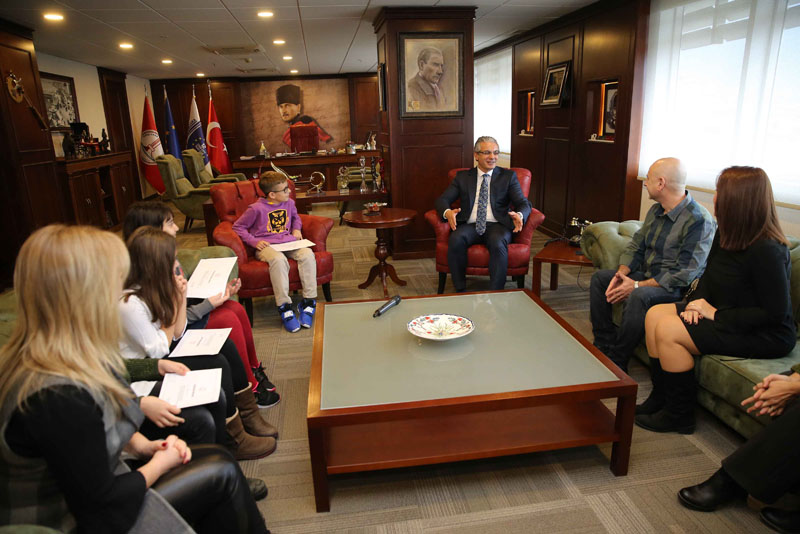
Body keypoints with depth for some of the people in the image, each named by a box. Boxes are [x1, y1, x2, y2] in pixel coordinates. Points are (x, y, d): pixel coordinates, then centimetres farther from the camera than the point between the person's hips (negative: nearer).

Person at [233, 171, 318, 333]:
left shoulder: (289, 203, 11)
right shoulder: (256, 208, -6)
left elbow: (295, 217, 34)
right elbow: (238, 227, 2)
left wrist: (297, 229, 14)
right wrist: (254, 241, -9)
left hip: (288, 243, 5)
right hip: (266, 246, -5)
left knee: (307, 254, -26)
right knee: (279, 259, -39)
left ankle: (309, 301, -21)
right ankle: (284, 307, -31)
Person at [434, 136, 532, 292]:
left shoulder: (508, 176, 14)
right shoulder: (463, 177, 17)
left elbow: (524, 204, 5)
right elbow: (442, 199, 9)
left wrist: (519, 215, -21)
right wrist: (447, 212, -18)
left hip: (496, 225, -1)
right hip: (470, 225, 1)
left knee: (498, 243, -35)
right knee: (455, 240, -32)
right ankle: (460, 291, -19)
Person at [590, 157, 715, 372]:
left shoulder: (699, 220, -20)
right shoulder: (655, 211, 8)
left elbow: (685, 274, -24)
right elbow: (636, 246, 12)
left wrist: (637, 286, -26)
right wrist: (621, 273, -8)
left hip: (676, 288, -9)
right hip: (647, 275, 9)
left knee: (639, 296, -36)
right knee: (599, 278, -1)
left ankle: (617, 363, -22)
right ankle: (604, 346, -2)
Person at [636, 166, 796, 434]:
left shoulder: (767, 251, -25)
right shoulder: (726, 235, 3)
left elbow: (775, 313, -24)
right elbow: (709, 276, 17)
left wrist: (717, 315, -20)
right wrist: (697, 301, -3)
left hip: (765, 335, -9)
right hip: (722, 312, 9)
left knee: (668, 330, -22)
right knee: (655, 314, -3)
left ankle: (678, 416, -4)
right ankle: (660, 398, 7)